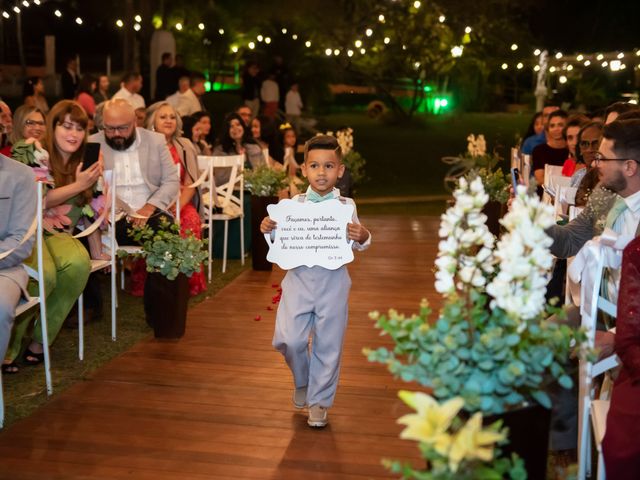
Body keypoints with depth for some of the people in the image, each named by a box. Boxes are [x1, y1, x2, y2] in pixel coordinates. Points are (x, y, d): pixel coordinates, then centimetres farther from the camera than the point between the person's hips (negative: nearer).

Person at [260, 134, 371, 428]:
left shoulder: (346, 205, -1)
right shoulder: (293, 204, 1)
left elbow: (358, 244, -4)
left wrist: (362, 236, -25)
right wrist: (268, 230, -14)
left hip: (333, 281, 0)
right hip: (298, 278, 1)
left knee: (328, 343, 7)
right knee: (288, 339, -6)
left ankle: (319, 401, 25)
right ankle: (303, 381, 26)